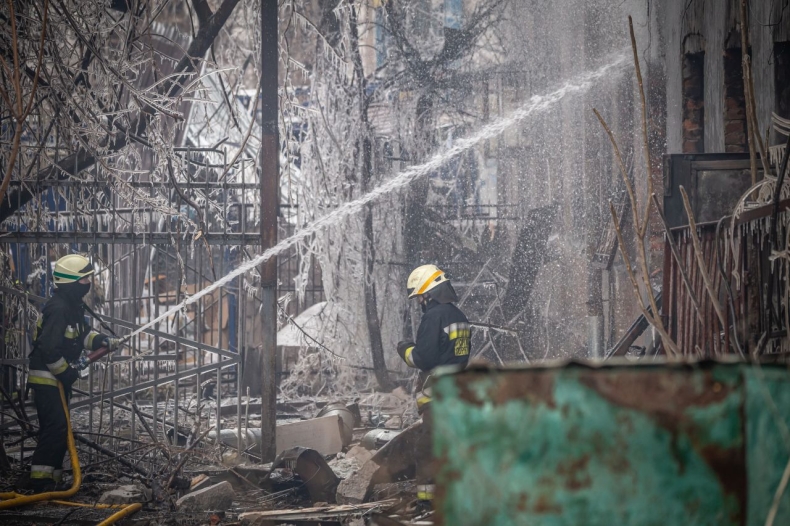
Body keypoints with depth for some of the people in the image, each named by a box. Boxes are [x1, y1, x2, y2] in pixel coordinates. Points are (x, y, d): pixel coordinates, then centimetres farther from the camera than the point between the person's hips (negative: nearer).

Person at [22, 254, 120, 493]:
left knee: (57, 429, 13)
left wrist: (104, 341, 1)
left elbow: (83, 334, 19)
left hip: (58, 377, 11)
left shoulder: (74, 306, 10)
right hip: (46, 378, -11)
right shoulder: (58, 309, -23)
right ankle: (39, 480, -16)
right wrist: (66, 372, -17)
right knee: (56, 427, -15)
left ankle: (50, 478, 18)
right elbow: (48, 348, -27)